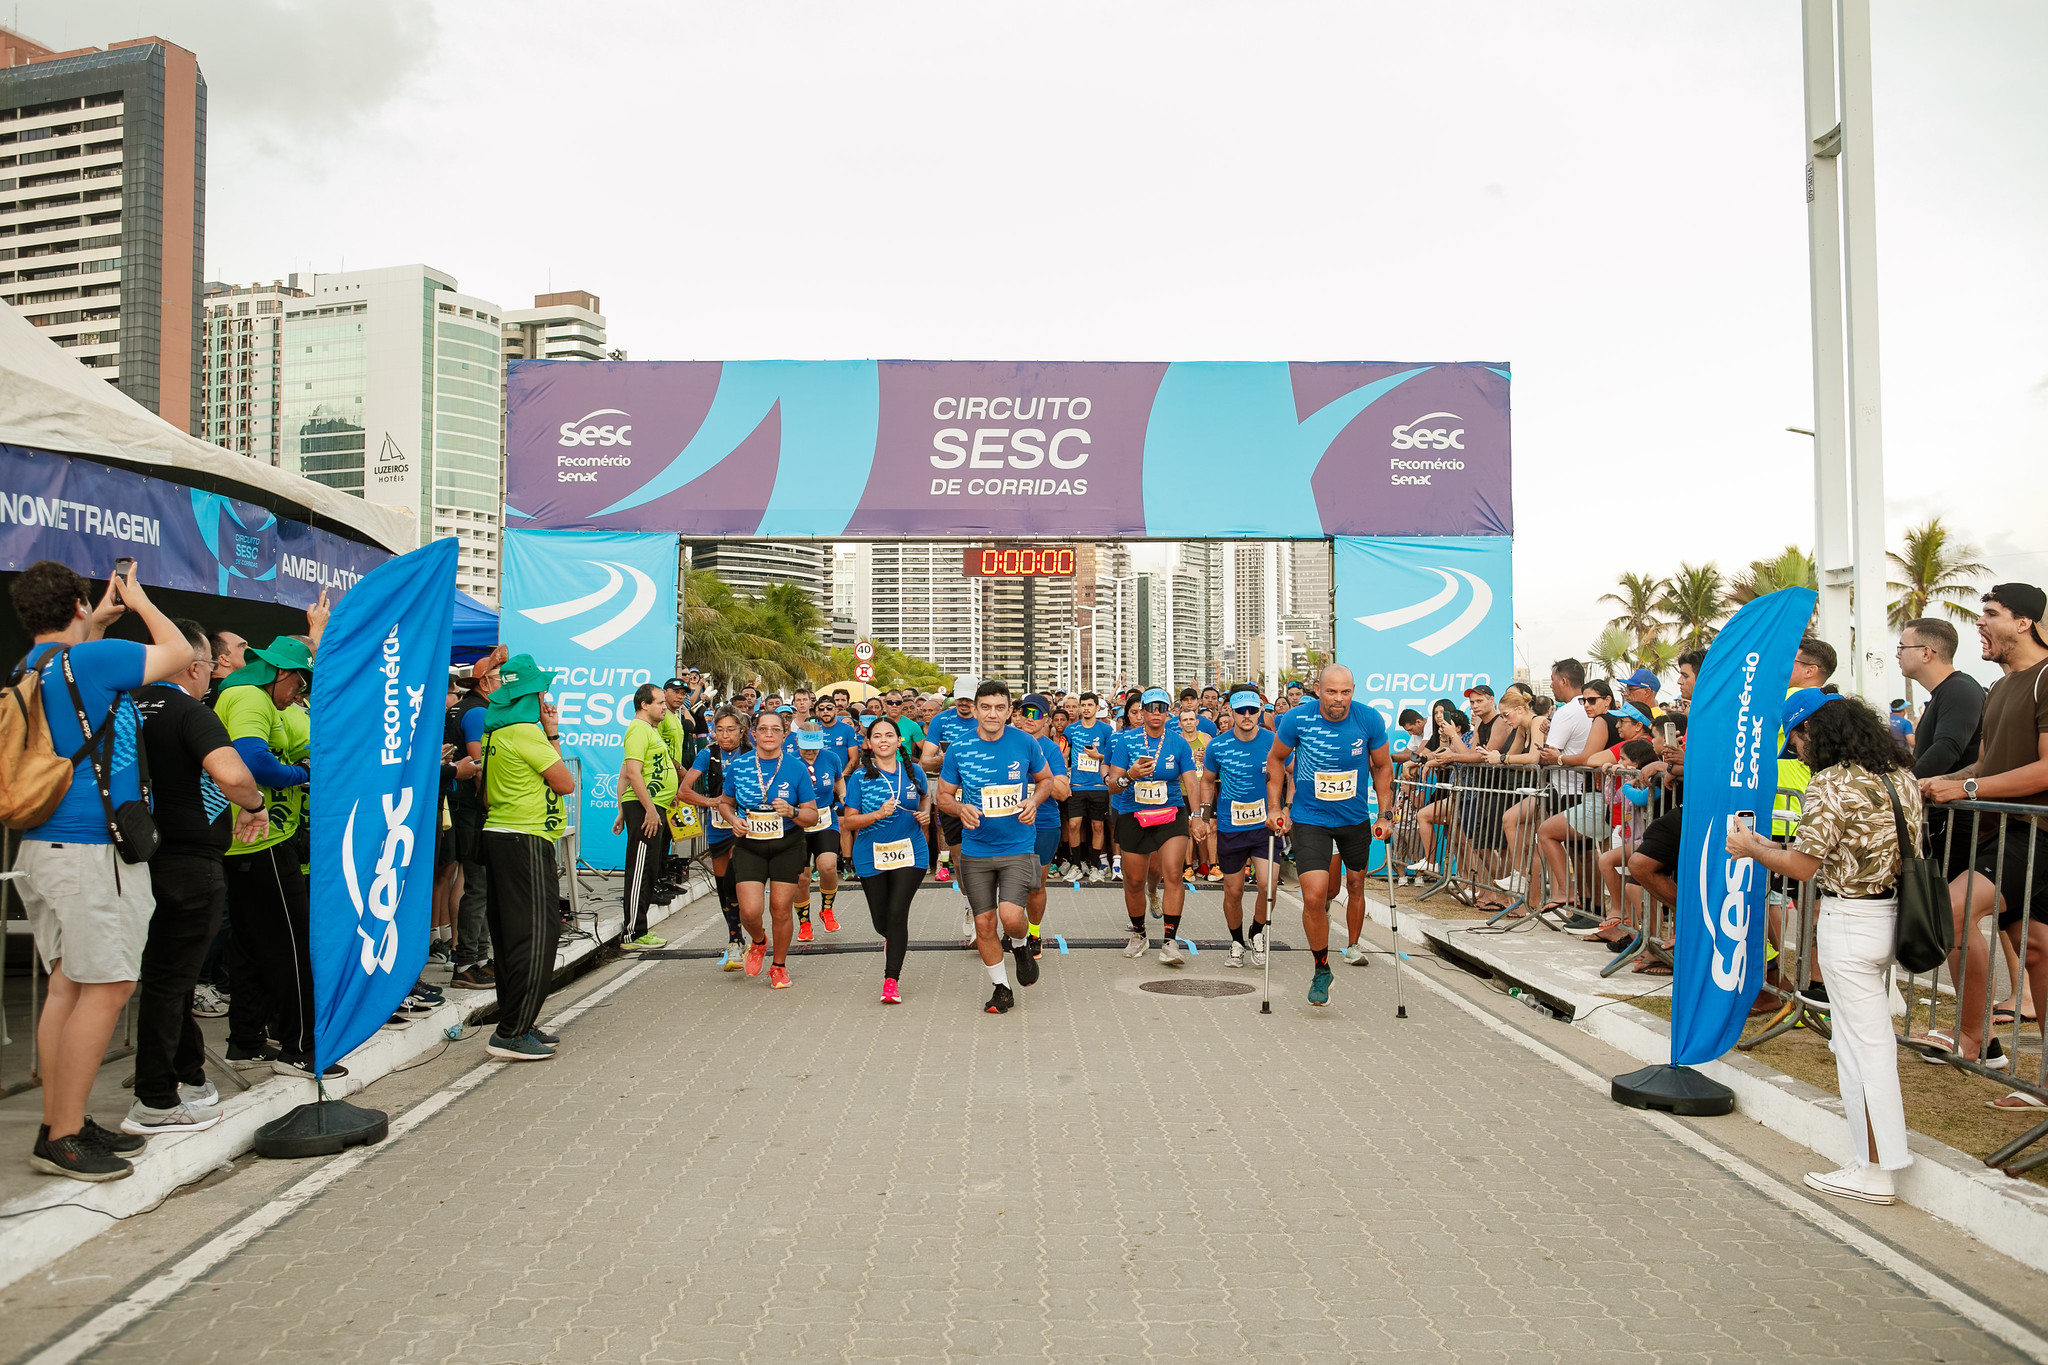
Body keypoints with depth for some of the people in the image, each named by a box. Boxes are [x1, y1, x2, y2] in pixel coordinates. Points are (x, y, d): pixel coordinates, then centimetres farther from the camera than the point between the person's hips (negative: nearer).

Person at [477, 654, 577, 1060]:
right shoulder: (526, 733, -15)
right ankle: (511, 1034, -7)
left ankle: (517, 1023, 21)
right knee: (536, 935, -7)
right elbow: (566, 783, -8)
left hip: (498, 837, 10)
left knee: (511, 934, 14)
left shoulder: (495, 733, 13)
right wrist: (553, 734, 1)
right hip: (526, 841, -10)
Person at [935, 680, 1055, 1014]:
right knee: (984, 923, 8)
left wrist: (1034, 801, -9)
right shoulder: (958, 750, -4)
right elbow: (942, 795, 6)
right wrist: (960, 809, -16)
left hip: (1018, 847, -2)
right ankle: (1001, 988, 27)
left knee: (1010, 916, -19)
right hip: (975, 851, 2)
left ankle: (1020, 946, 18)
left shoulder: (1025, 743, -5)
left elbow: (1045, 779, 12)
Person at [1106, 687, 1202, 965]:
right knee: (1134, 881, 8)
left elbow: (1192, 783, -5)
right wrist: (1129, 775, -26)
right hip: (1133, 817, 1)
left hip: (1171, 814, 0)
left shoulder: (1178, 743, -2)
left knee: (1172, 874, -16)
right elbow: (1112, 785, -5)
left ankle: (1170, 942, -7)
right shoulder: (1126, 741, -4)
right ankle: (1138, 934, 32)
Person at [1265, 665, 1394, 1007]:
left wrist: (1384, 815, 0)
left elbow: (1383, 766, 3)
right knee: (1313, 897, -13)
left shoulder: (1370, 720, -12)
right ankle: (1321, 969, 7)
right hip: (1309, 819, -2)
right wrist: (1274, 808, -2)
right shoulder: (1296, 719, -16)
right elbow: (1276, 759, 1)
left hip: (1356, 818, 2)